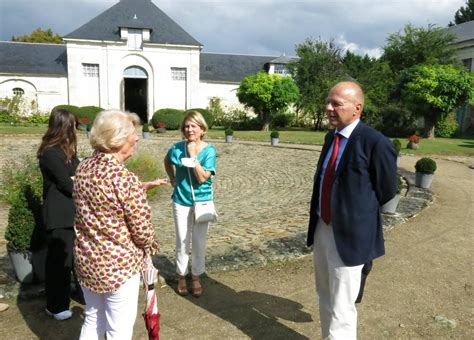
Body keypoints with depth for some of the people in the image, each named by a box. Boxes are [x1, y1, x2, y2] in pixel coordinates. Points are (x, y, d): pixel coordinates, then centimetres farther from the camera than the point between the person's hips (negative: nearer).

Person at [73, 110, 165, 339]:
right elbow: (142, 232, -17)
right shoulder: (126, 179, -25)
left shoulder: (83, 168, -2)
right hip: (119, 266, -7)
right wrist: (147, 251, 4)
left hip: (85, 260, 7)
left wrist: (142, 187, 11)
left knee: (92, 320, 26)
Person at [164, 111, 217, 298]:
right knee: (182, 241, 11)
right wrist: (172, 179, 7)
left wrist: (193, 155, -26)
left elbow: (202, 178, -23)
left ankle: (196, 276, 28)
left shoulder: (209, 150, -14)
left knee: (199, 242, 10)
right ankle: (181, 276, 29)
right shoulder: (177, 148, -8)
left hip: (202, 201, -1)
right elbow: (167, 162, 15)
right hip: (181, 201, 1)